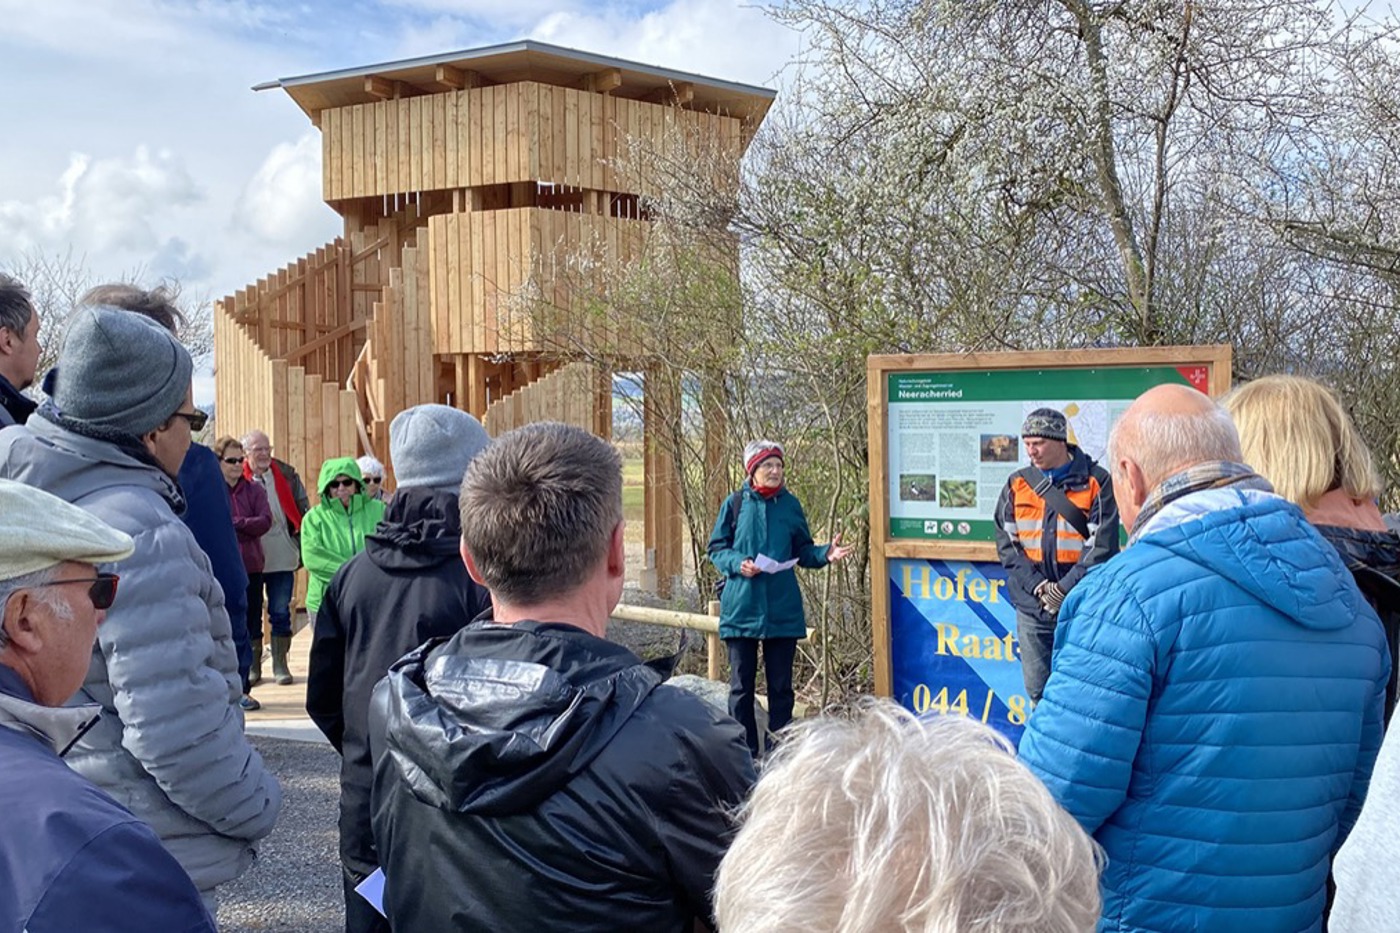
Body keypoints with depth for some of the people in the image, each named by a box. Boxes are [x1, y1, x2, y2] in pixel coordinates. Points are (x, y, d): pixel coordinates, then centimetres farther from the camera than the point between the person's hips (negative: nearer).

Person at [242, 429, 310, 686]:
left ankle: (280, 664, 16)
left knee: (281, 612, 6)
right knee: (251, 614, 9)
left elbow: (302, 509, 7)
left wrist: (304, 545, 3)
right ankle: (253, 666, 19)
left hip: (282, 557, 1)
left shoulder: (286, 474, 3)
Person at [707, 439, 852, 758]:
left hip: (783, 609, 2)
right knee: (741, 684, 6)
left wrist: (826, 554, -9)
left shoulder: (790, 505, 5)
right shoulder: (735, 504, 0)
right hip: (741, 608, -1)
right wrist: (737, 564, -15)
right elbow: (716, 548, 3)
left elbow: (803, 551, 10)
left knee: (781, 685, 8)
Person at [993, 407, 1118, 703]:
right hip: (1032, 606, 3)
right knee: (1037, 690, 10)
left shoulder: (1096, 482, -3)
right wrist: (1038, 586, -10)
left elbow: (1101, 546, -8)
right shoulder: (1017, 483, 7)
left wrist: (1063, 589, -14)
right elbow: (1006, 543, 3)